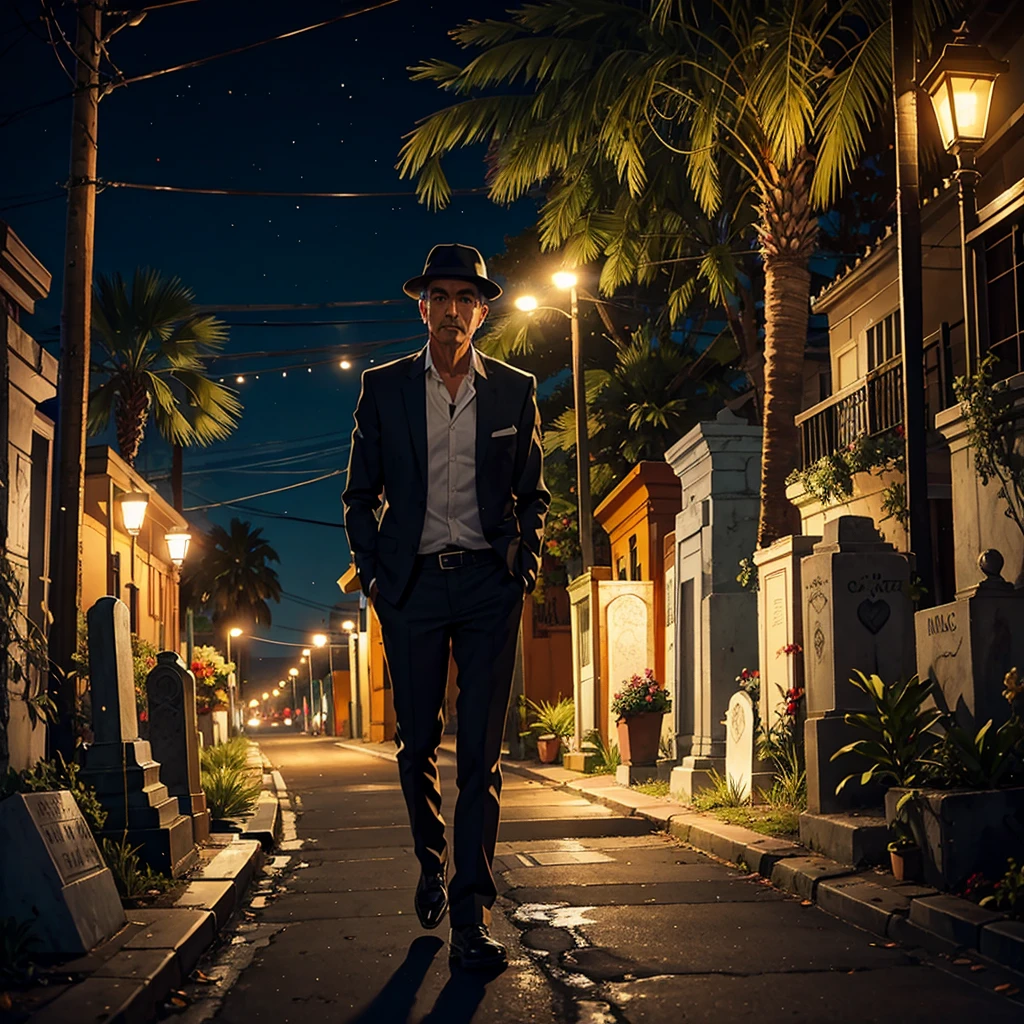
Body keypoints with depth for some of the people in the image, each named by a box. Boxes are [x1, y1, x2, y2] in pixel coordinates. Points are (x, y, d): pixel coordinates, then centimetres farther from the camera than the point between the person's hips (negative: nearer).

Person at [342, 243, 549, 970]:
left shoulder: (515, 391, 8)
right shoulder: (384, 388, 7)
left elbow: (533, 493, 15)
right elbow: (360, 495, 11)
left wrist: (525, 559, 0)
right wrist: (373, 572, 0)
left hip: (489, 584, 0)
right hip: (414, 584, 1)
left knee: (482, 752, -5)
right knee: (417, 742, 8)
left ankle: (471, 917, -4)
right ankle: (432, 862, 35)